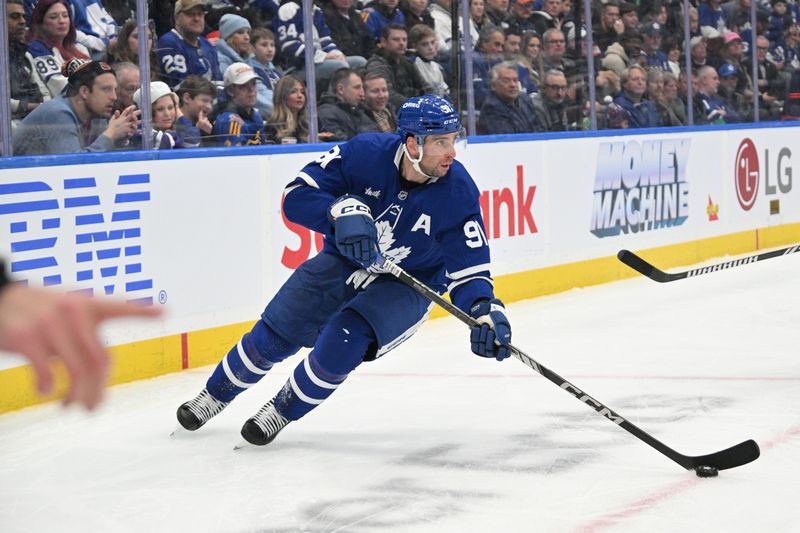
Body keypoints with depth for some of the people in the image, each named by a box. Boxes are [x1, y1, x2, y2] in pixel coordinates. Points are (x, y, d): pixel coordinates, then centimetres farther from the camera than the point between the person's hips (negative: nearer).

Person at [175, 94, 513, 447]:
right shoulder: (366, 152, -23)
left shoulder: (459, 192, -24)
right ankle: (215, 394, 32)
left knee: (343, 342, -24)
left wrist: (485, 311, -38)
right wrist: (343, 210, -40)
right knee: (274, 335, 3)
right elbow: (297, 195, -22)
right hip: (343, 262, 2)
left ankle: (282, 411, 3)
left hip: (408, 285, -2)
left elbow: (470, 268, -19)